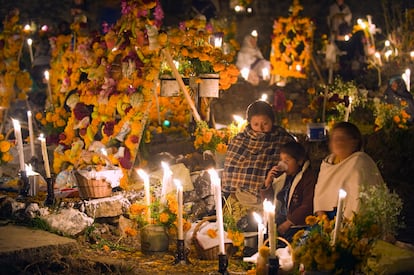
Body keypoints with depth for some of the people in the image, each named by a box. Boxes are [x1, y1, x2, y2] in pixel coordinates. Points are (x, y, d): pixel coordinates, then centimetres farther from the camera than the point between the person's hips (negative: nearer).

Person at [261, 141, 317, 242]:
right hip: (277, 224, 6)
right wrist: (268, 182, 2)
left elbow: (307, 206, -12)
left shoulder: (309, 177, -5)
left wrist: (288, 222, -13)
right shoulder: (281, 175, 15)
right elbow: (268, 198, 21)